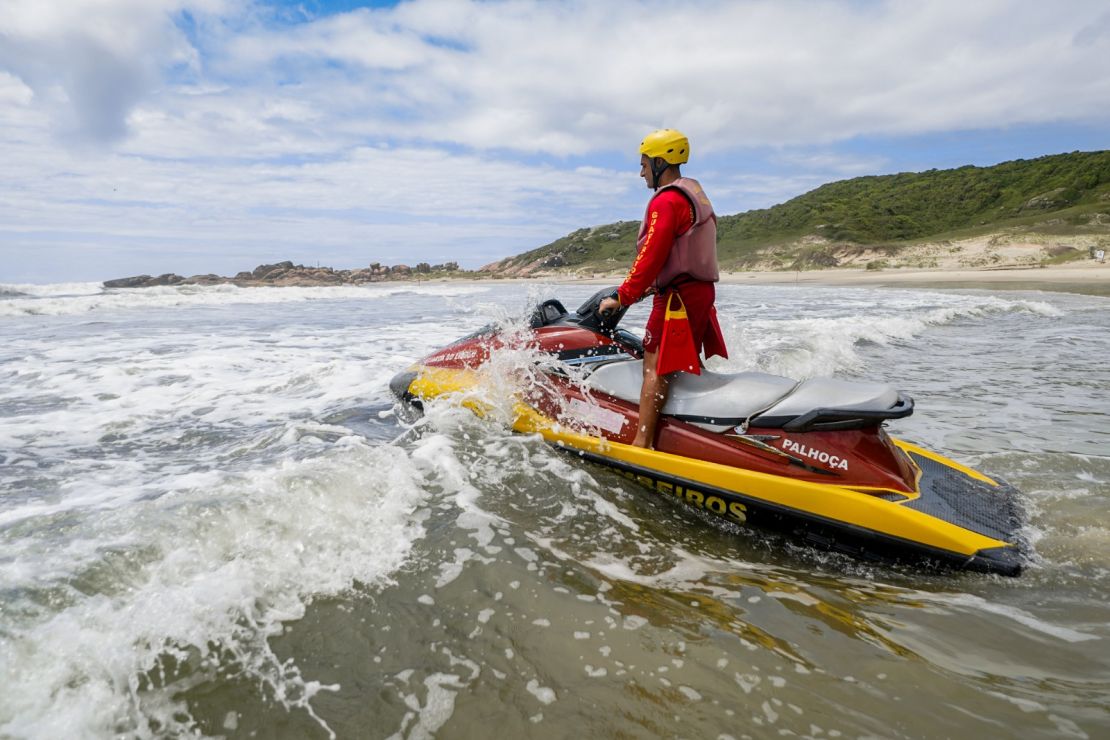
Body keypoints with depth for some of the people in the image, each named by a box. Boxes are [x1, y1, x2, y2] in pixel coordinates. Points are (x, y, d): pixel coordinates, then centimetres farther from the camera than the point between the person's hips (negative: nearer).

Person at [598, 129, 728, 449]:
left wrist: (622, 297, -18)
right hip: (702, 290, 10)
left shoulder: (667, 200, -13)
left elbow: (652, 255, -21)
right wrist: (650, 287, 24)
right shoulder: (696, 195, 19)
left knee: (655, 366, -12)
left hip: (678, 296, -10)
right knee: (686, 366, 18)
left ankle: (642, 442, -15)